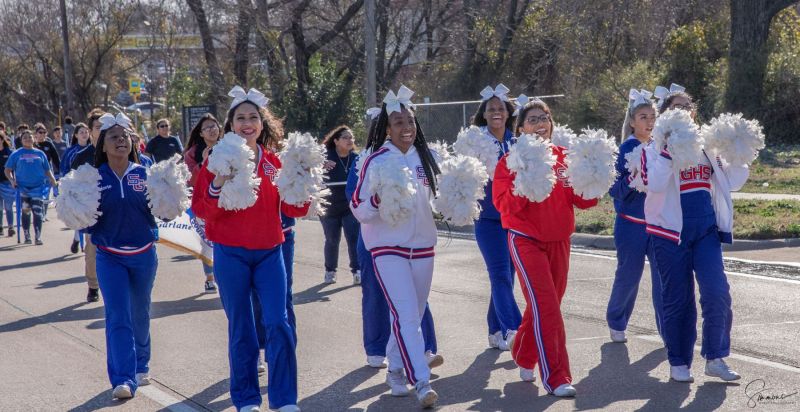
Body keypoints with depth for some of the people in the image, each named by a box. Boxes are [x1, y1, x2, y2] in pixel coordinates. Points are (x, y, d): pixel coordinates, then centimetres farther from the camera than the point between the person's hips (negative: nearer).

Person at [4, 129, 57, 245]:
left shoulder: (40, 153, 12)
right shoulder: (16, 154, 7)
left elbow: (47, 170, 15)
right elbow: (8, 170, 8)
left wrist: (54, 182, 3)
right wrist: (12, 180, -8)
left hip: (38, 186, 1)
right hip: (23, 187, 0)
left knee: (37, 212, -4)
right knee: (25, 211, -1)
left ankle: (38, 237, 0)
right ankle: (27, 236, 9)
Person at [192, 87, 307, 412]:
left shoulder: (274, 162, 5)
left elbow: (294, 209, 4)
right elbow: (200, 208, -5)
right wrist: (216, 188, -23)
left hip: (269, 253, 2)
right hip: (230, 254, -2)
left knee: (278, 323, -7)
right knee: (240, 329, 6)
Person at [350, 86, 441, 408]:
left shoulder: (424, 156, 3)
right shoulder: (376, 160, -9)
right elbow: (358, 209, -8)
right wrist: (377, 201, -27)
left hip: (422, 245, 5)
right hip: (388, 247, -5)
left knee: (413, 315, 13)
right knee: (406, 315, -14)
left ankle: (396, 370, 30)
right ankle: (422, 382, -14)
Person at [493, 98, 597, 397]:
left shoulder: (564, 157, 6)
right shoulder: (511, 160, -4)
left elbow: (583, 200, 4)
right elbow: (504, 203, -13)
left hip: (559, 240, 5)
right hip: (526, 241, -5)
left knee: (548, 304, 13)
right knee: (545, 305, -13)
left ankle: (524, 357, 36)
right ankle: (556, 377, -11)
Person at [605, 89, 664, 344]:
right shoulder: (628, 148, -8)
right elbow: (615, 189, -13)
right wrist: (631, 180, -30)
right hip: (631, 224, -4)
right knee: (628, 276, 6)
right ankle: (615, 323, 28)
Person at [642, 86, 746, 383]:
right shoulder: (656, 148, -2)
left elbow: (731, 182, 13)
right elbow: (654, 184, -19)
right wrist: (669, 148, -21)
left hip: (706, 228, 3)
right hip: (671, 231, -3)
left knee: (717, 291, -10)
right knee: (677, 299, 3)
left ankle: (715, 358, 3)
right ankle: (679, 363, 15)